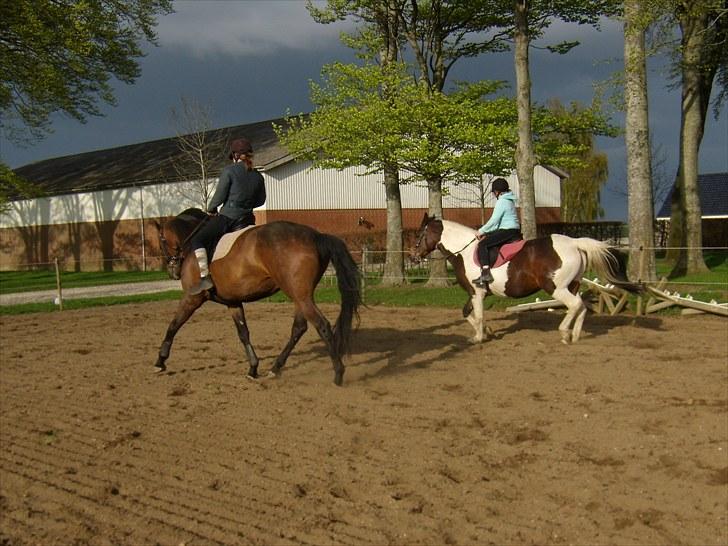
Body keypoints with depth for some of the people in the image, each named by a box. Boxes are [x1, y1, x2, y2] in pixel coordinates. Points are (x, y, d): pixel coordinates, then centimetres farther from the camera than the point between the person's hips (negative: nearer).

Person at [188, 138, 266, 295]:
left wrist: (210, 210, 9)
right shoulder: (258, 176, 5)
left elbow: (219, 196, -9)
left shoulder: (229, 171, -10)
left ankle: (205, 276, -8)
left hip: (226, 217, -6)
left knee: (196, 240, 1)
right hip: (247, 220, 6)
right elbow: (260, 200, 15)